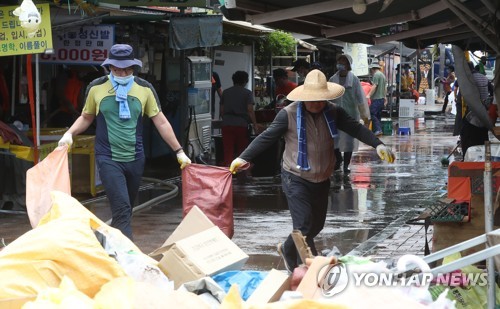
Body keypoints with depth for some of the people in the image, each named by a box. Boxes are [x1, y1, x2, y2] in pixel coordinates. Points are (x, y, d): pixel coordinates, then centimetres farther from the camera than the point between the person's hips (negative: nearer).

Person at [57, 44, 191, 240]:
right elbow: (86, 118, 13)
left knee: (126, 210, 13)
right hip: (108, 159, -3)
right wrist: (70, 133, -6)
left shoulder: (145, 89, 1)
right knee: (122, 209, -15)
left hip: (135, 159, 3)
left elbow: (161, 122, 5)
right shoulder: (96, 88, -1)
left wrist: (179, 152, 3)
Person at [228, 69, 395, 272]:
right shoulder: (289, 114, -15)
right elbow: (267, 137, -12)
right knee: (304, 226, -14)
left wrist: (378, 144, -19)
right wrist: (244, 157, -17)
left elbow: (355, 128, -5)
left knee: (317, 225, 17)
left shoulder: (333, 113, -3)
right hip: (296, 179, -5)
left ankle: (287, 250, 43)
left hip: (322, 180, 6)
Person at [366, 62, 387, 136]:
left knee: (372, 114, -12)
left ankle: (378, 129, -19)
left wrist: (369, 95, -20)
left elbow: (374, 86, -18)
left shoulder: (376, 75, -9)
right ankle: (377, 130, 11)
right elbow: (385, 87, 25)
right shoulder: (383, 75, 19)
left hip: (376, 98, -10)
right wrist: (384, 96, 34)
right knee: (378, 115, 11)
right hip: (382, 98, 10)